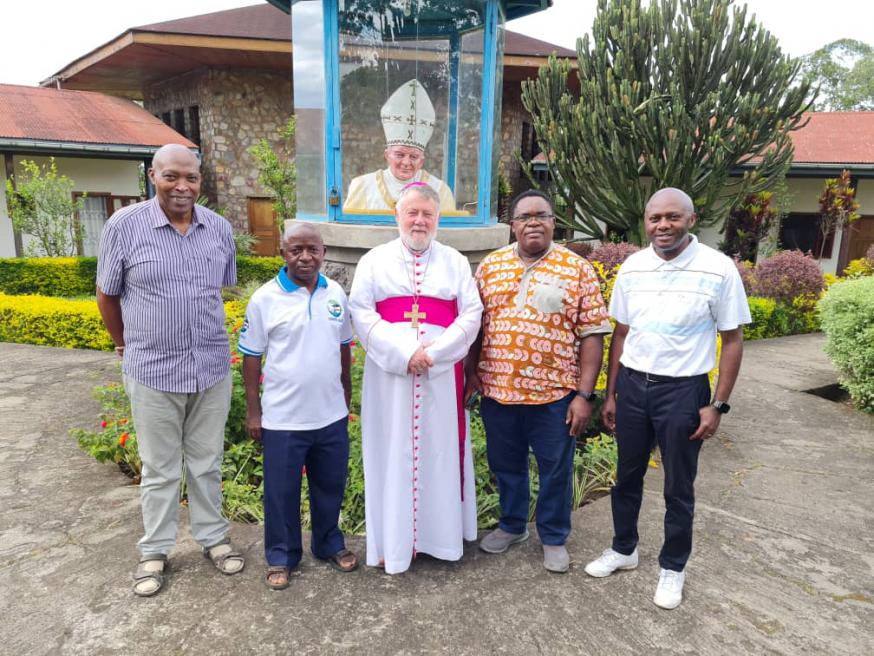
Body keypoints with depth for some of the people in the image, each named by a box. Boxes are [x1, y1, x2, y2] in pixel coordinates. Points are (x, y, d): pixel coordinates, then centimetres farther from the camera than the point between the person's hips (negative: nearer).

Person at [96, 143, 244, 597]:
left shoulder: (220, 229, 1)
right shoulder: (124, 226, -8)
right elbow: (107, 295, 3)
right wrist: (127, 346, 12)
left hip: (212, 369, 3)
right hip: (153, 372, -2)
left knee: (207, 463, 16)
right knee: (160, 469, 12)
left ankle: (213, 537, 34)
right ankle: (154, 551, 31)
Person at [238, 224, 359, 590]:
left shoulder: (336, 294, 1)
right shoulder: (265, 299, -9)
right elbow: (251, 357, -4)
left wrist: (346, 396, 14)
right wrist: (253, 411, -4)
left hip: (331, 415, 4)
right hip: (283, 418, -3)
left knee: (330, 486, 19)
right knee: (281, 491, 11)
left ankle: (330, 544, 40)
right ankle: (281, 556, 32)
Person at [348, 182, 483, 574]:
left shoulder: (456, 262, 10)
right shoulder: (375, 261, 6)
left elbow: (471, 314, 2)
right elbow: (362, 313, -4)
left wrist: (434, 352, -12)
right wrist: (403, 353, -15)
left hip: (441, 377, 1)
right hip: (390, 376, -1)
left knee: (439, 453, 8)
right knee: (392, 454, 5)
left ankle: (439, 532, 24)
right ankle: (391, 539, 17)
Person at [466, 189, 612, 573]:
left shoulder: (577, 269, -3)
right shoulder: (490, 266, 5)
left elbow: (592, 334, -5)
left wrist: (584, 395, -9)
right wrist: (471, 372, 3)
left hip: (554, 394, -2)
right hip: (497, 391, 3)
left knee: (556, 470, 12)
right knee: (505, 465, 18)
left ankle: (554, 537, 34)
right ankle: (512, 525, 41)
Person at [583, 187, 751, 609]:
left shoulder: (718, 270, -11)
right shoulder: (632, 267, 0)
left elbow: (732, 340, -5)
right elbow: (621, 334, 7)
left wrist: (717, 405, -8)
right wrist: (610, 394, 9)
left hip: (683, 390, -3)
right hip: (631, 385, 4)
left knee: (678, 487, 11)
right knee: (627, 476, 17)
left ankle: (672, 568, 32)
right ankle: (623, 549, 39)